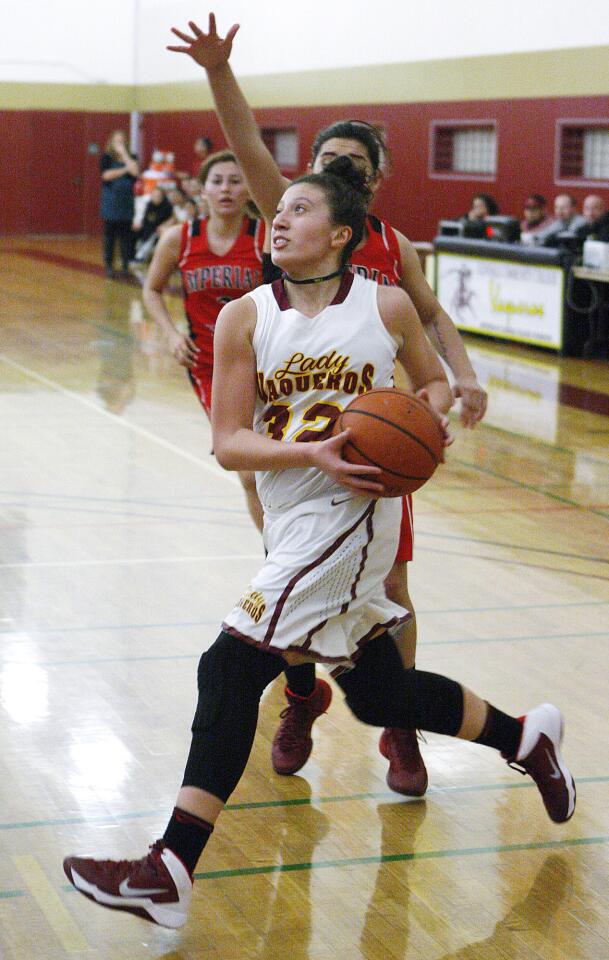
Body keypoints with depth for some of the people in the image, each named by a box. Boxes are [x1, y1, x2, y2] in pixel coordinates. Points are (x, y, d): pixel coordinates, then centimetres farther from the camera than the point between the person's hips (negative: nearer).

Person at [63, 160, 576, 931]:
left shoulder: (386, 306, -2)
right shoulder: (245, 318, 2)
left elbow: (433, 379, 15)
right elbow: (227, 443, -3)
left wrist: (430, 418, -7)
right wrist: (313, 453, -18)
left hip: (353, 513, -5)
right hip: (293, 521, 5)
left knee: (232, 668, -14)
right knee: (380, 694, 16)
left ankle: (171, 873, -11)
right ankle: (525, 738, 42)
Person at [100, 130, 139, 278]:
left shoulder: (131, 157, 11)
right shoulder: (106, 158, 4)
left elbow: (135, 171, -9)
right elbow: (106, 175, -11)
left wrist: (124, 153, -5)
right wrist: (124, 170, -9)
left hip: (127, 201, 2)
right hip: (111, 202, -2)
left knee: (127, 235, -1)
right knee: (110, 234, -1)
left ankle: (127, 265, 3)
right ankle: (109, 266, 5)